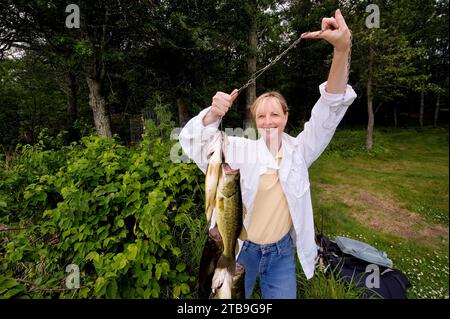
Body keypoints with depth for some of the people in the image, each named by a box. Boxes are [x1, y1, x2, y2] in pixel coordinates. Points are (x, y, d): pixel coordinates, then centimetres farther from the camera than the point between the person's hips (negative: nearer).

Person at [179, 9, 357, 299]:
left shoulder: (299, 151, -6)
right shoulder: (242, 149, -11)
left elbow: (329, 111, -16)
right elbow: (196, 143, -18)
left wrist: (342, 50, -29)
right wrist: (214, 113, -39)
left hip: (282, 252, 2)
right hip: (241, 249, -1)